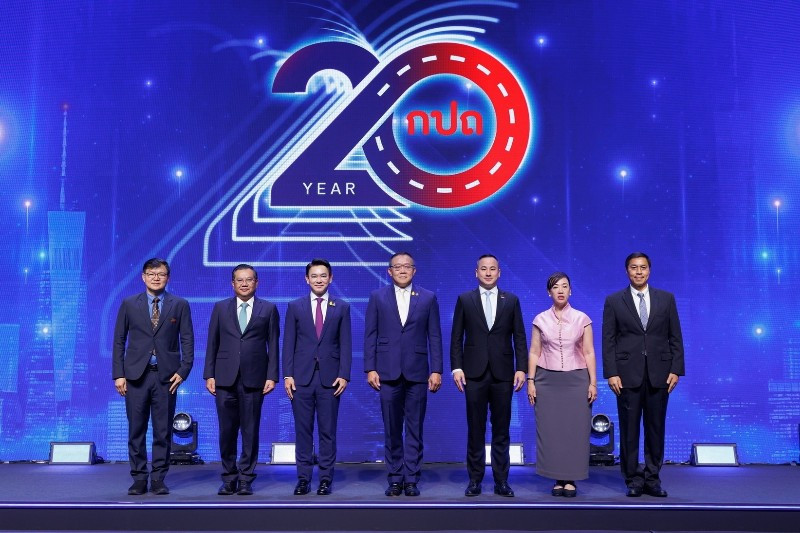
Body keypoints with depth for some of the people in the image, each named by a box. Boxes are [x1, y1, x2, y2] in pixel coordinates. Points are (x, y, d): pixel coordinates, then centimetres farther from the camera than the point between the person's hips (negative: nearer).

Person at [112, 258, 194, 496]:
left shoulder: (180, 305, 5)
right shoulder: (129, 304, 7)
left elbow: (187, 340, 3)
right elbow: (119, 340, 6)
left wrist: (183, 371, -7)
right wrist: (118, 374, -1)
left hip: (166, 376, 0)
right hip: (136, 375, 1)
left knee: (163, 430, 3)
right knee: (136, 430, 4)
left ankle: (158, 479, 12)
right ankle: (139, 478, 14)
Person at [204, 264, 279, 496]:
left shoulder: (268, 309, 6)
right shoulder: (220, 308, 9)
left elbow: (273, 345, 3)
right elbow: (212, 343, 8)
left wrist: (272, 376, -3)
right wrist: (209, 375, 2)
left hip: (253, 379, -1)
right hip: (225, 379, 1)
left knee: (250, 431, 3)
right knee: (227, 431, 4)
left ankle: (246, 479, 13)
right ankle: (229, 478, 16)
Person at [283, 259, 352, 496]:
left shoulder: (342, 307, 6)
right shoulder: (295, 307, 7)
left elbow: (346, 344, 3)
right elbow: (288, 343, 5)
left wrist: (344, 375, -5)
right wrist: (287, 375, -3)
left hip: (329, 378, 0)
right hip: (301, 378, 0)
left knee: (328, 431, 4)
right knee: (303, 430, 5)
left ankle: (326, 478, 13)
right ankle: (303, 478, 13)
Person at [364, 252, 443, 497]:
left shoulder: (428, 298, 6)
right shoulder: (377, 297, 6)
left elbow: (434, 337, 4)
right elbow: (370, 336, 4)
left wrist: (436, 370, -3)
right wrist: (370, 369, -3)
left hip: (417, 373, 0)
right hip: (388, 372, 0)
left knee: (414, 429, 4)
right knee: (392, 429, 6)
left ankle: (411, 479, 12)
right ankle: (395, 478, 16)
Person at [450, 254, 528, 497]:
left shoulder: (511, 300, 7)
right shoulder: (464, 300, 5)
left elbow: (519, 337, 5)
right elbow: (456, 338, 3)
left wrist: (521, 368, -3)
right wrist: (456, 367, -5)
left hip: (503, 374, 1)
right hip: (474, 374, -1)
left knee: (501, 430, 6)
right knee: (475, 430, 5)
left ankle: (501, 481, 14)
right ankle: (475, 480, 14)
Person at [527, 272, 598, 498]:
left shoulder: (582, 319, 3)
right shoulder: (540, 320, 4)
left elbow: (589, 353, 2)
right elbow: (534, 352, 5)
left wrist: (593, 382, -4)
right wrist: (530, 381, -1)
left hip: (576, 380, 0)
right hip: (547, 380, 1)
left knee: (575, 429, 0)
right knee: (550, 430, 1)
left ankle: (571, 480, 10)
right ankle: (558, 479, 12)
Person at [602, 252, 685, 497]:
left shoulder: (666, 298, 7)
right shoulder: (614, 301, 3)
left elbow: (675, 337, 7)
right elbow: (608, 340, 0)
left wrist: (676, 370, -1)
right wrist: (611, 373, -7)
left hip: (658, 374, 2)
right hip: (628, 374, -1)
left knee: (656, 428, 7)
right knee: (629, 429, 3)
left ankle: (652, 479, 17)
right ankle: (633, 479, 13)